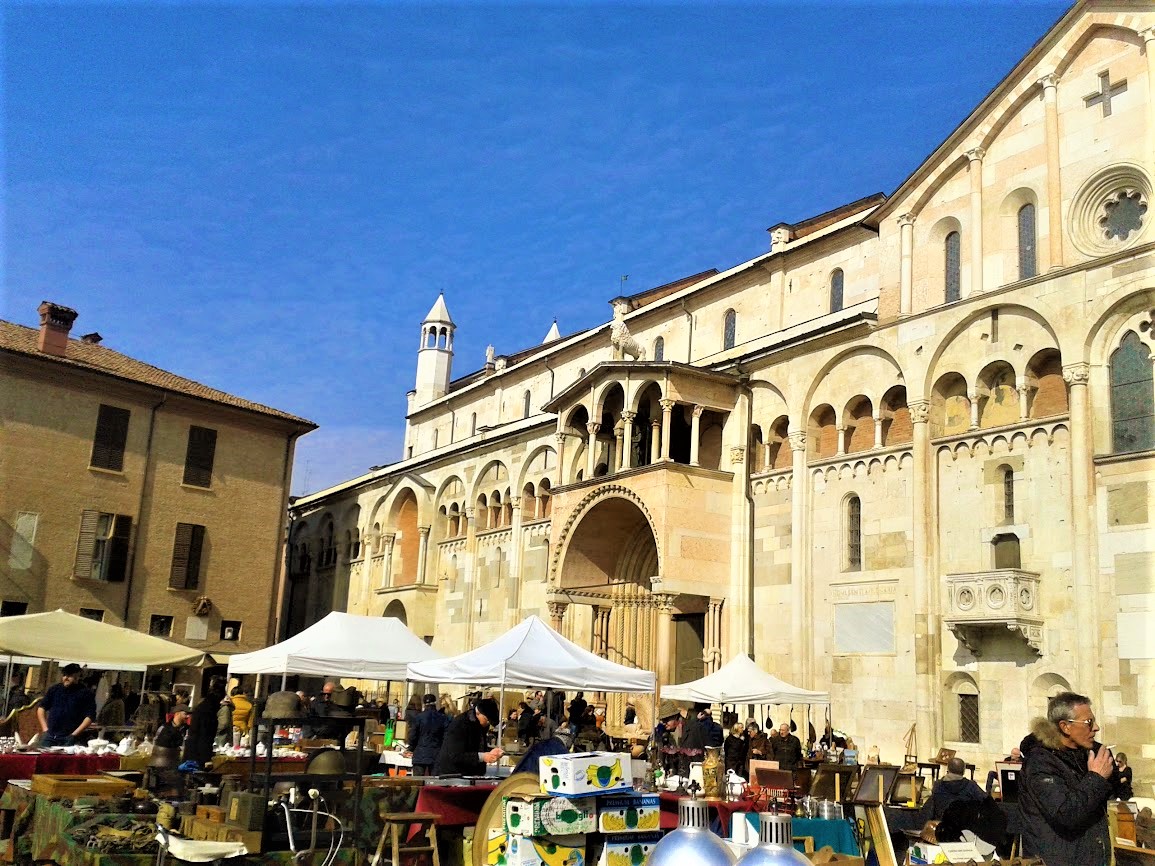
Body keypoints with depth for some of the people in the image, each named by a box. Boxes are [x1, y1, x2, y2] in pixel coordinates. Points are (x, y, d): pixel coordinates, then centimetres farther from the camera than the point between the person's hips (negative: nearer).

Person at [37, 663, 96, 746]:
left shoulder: (85, 693, -2)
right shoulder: (54, 689, 12)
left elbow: (89, 717, -6)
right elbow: (41, 708, 17)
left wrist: (74, 735, -12)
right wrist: (45, 729, 6)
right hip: (50, 736, 4)